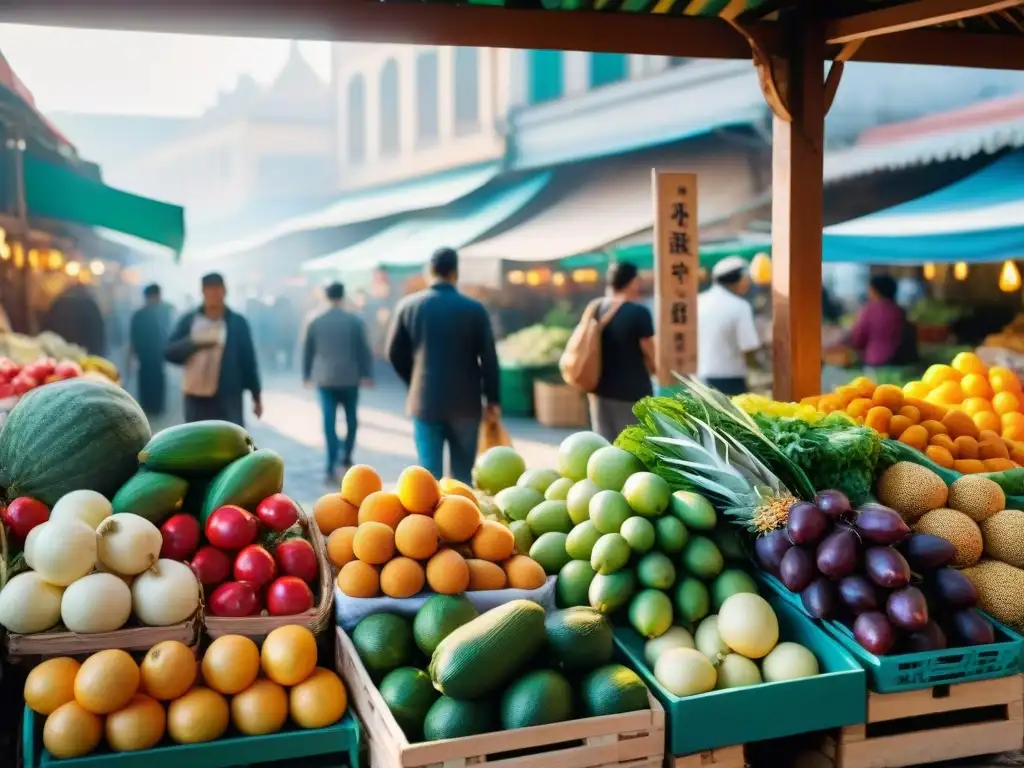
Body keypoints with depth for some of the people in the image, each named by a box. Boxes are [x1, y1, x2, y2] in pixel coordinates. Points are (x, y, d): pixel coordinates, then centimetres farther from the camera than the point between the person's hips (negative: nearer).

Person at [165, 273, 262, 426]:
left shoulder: (237, 323, 0)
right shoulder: (189, 320, 4)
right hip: (197, 398, 2)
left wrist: (256, 396, 4)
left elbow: (248, 360, 3)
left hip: (228, 398, -2)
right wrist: (195, 343, -20)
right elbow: (169, 352, -3)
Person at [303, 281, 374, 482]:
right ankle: (347, 458, 21)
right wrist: (367, 374, 4)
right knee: (351, 420, 18)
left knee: (329, 423, -1)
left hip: (324, 379, 1)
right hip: (349, 378, -1)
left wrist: (307, 374, 18)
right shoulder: (354, 321, -5)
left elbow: (307, 351, 7)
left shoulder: (315, 321, 1)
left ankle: (331, 468, -8)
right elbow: (364, 350, -4)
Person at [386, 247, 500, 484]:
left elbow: (394, 353, 4)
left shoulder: (408, 305, -1)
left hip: (425, 401, 1)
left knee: (429, 473, 4)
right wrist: (493, 399, 5)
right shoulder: (474, 309, -6)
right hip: (465, 403, -1)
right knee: (463, 475, 9)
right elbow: (488, 357, -4)